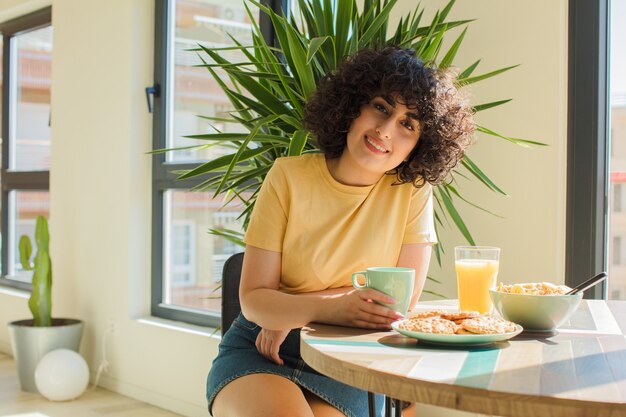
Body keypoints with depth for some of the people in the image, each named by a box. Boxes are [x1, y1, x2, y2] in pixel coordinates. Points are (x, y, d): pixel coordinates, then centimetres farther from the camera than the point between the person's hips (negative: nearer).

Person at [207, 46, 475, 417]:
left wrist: (291, 312, -13)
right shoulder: (288, 177, -6)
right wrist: (330, 308, -30)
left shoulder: (413, 192, -4)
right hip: (259, 350, 0)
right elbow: (253, 298, -10)